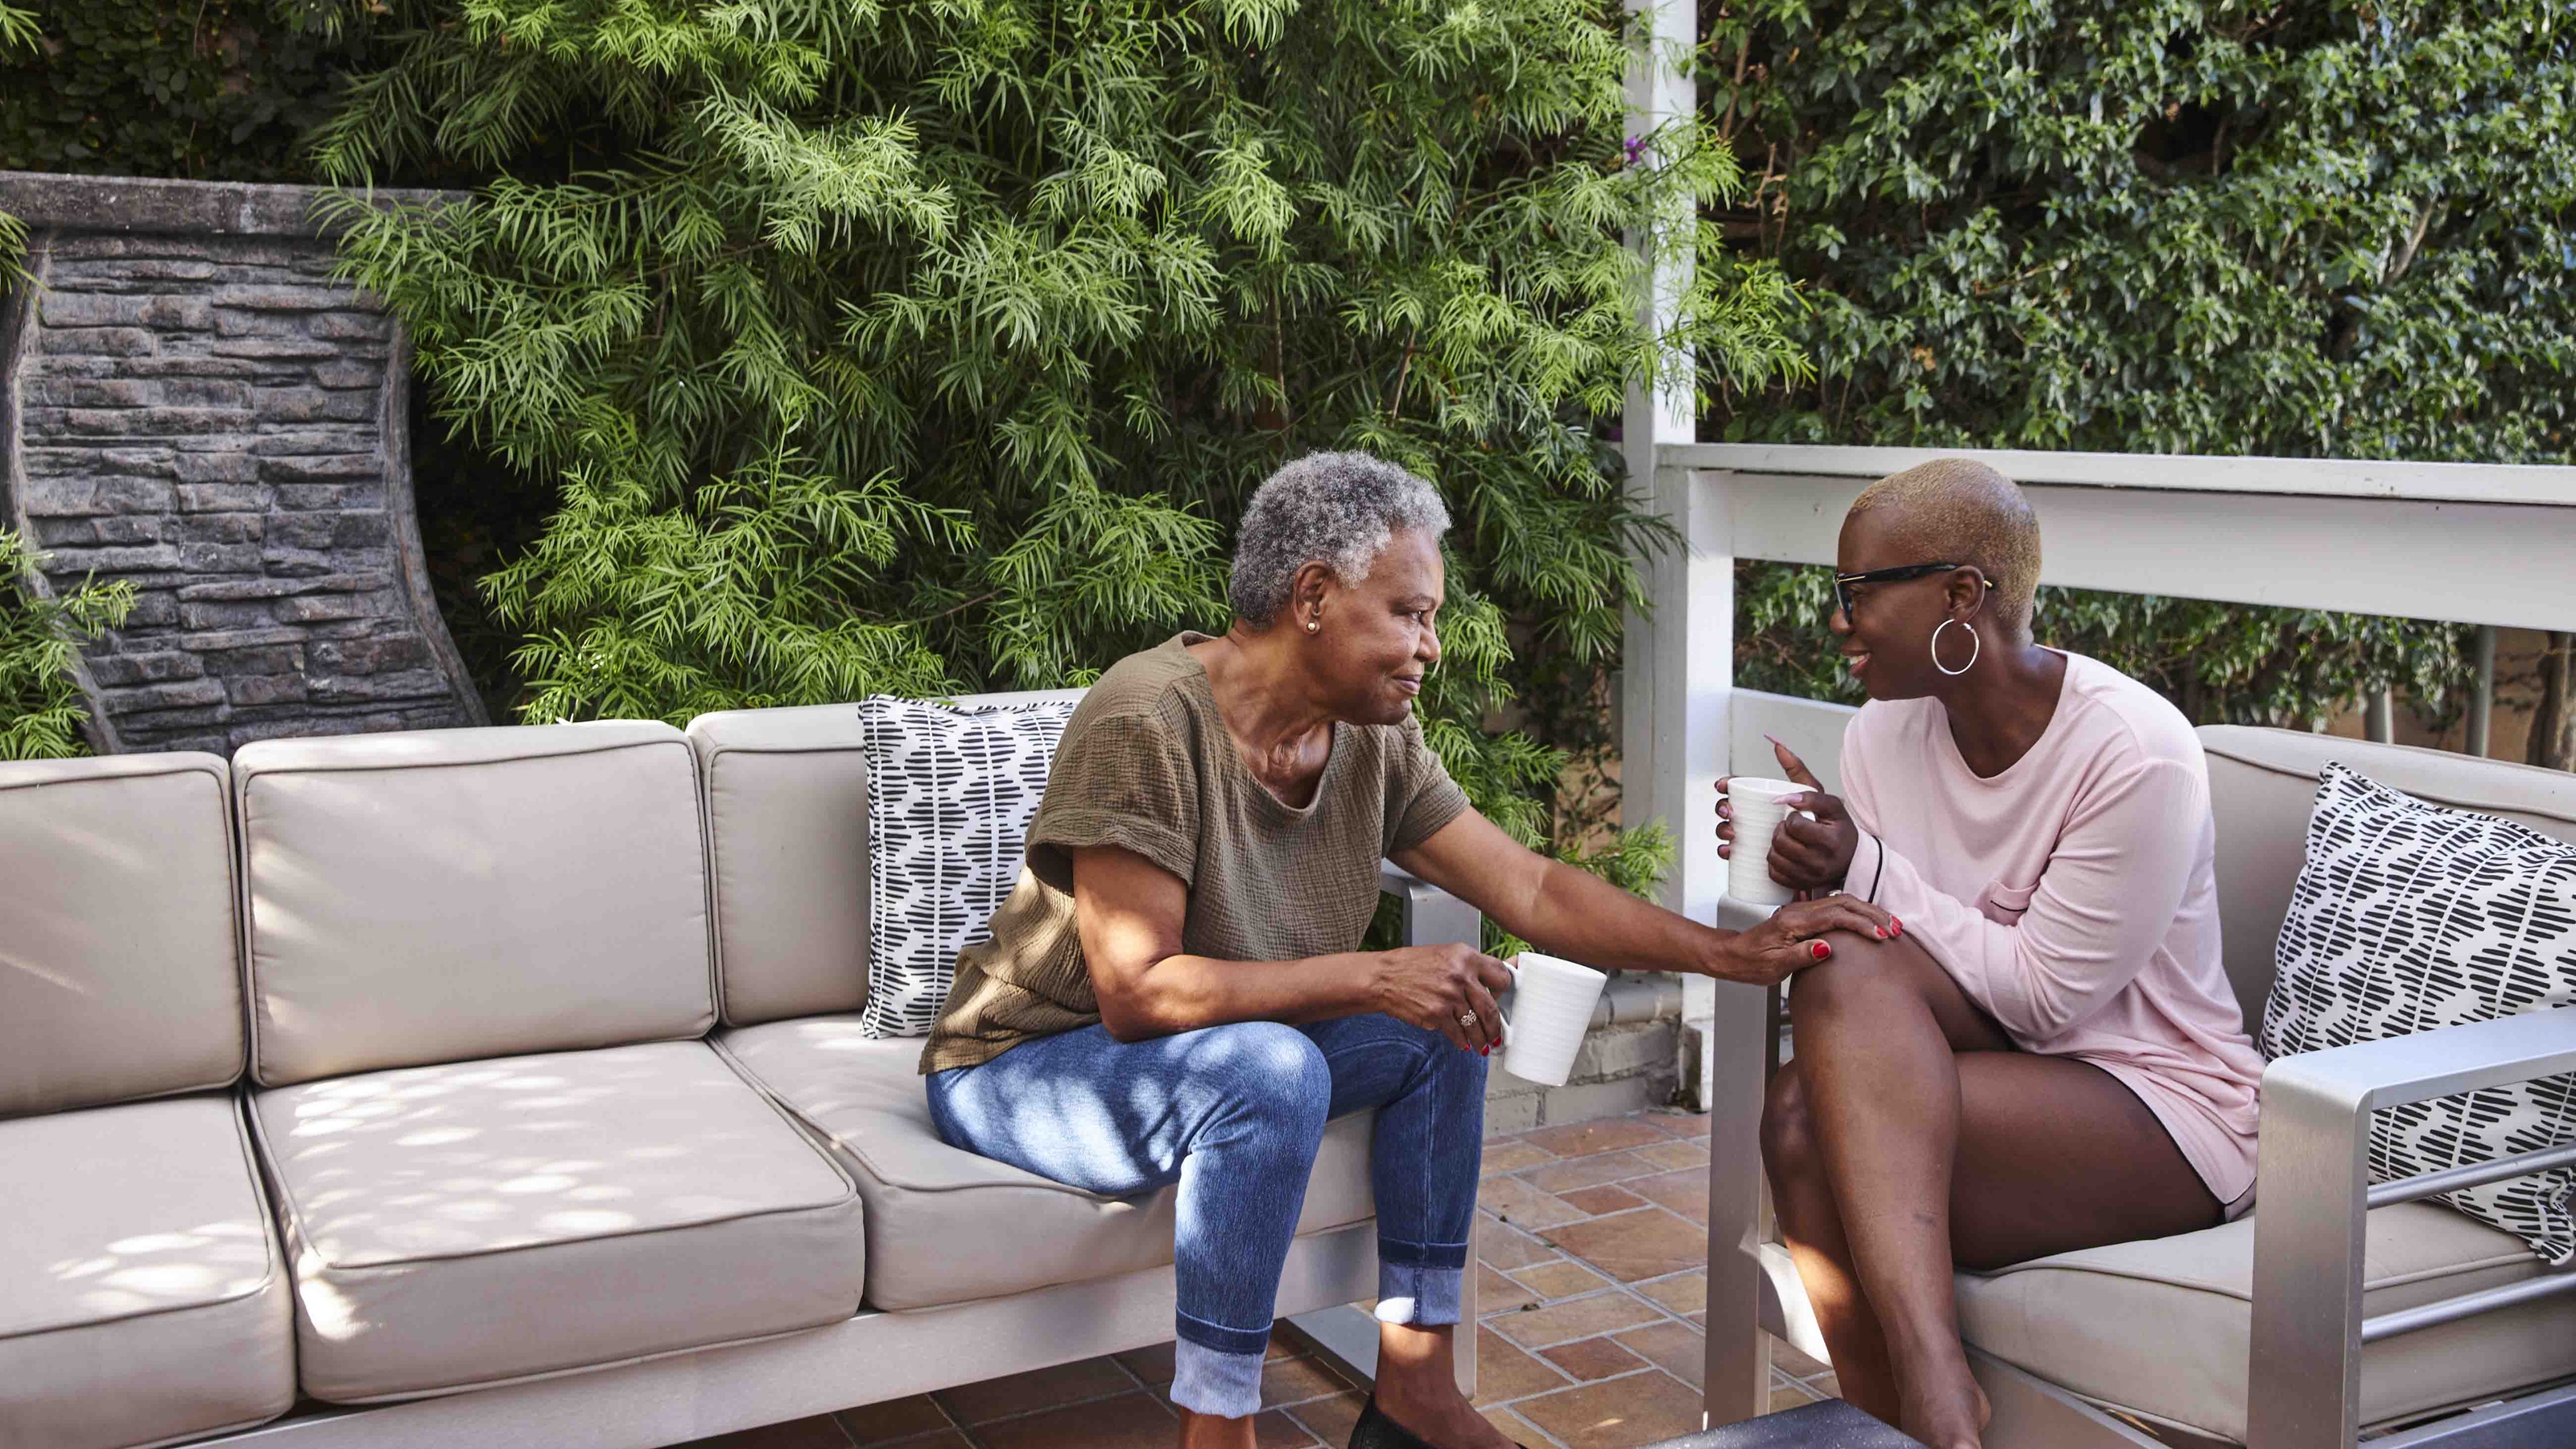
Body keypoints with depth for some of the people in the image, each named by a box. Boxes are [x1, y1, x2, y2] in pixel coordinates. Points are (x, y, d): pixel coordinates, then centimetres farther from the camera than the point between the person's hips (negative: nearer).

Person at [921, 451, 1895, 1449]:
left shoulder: (1374, 742, -4)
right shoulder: (1150, 721, -27)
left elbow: (1532, 891, -2)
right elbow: (1137, 991, -30)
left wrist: (1734, 953, -11)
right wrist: (1370, 976, -34)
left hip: (1232, 1051, 8)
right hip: (1022, 1066, -8)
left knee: (1446, 1020, -5)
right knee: (1271, 1068, -33)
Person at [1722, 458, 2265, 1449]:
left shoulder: (2135, 755, -18)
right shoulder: (1885, 732, 1)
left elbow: (2042, 996, -18)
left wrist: (1863, 871, -20)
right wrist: (1805, 876, -17)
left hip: (2165, 1110, -6)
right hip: (1991, 1076, 6)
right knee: (1809, 1115, -26)